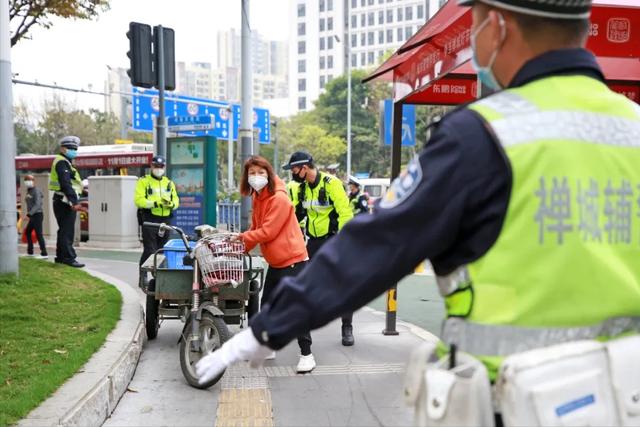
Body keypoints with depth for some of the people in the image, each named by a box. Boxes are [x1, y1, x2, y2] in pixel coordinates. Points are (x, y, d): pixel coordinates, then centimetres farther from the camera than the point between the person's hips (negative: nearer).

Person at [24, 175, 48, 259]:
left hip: (37, 215, -9)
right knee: (28, 232, 15)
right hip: (32, 216, 9)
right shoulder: (29, 191, 13)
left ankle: (44, 254, -10)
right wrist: (29, 214, 7)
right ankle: (30, 252, 25)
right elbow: (30, 204, 15)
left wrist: (29, 214, -27)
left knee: (38, 234, -11)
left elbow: (37, 204, -21)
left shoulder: (36, 191, -13)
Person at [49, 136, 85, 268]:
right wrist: (75, 202, -30)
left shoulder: (66, 163, 21)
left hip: (64, 202, 11)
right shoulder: (61, 162, -12)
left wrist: (74, 201, 18)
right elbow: (66, 184, -23)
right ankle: (69, 258, -14)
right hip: (64, 202, -11)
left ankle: (60, 256, 25)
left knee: (64, 230, 17)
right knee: (67, 231, -12)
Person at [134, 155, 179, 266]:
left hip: (165, 220, 5)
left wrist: (171, 204, -13)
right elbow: (139, 200, -10)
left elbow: (176, 200, 11)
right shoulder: (144, 181, 1)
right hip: (149, 220, -5)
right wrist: (155, 203, -21)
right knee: (150, 250, -8)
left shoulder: (169, 183, 17)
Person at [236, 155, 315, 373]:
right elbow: (256, 228, 12)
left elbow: (268, 231, -21)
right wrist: (242, 246, -1)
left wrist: (242, 238, -12)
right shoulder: (257, 197, 9)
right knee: (266, 304, 17)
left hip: (292, 259, -9)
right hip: (275, 261, 9)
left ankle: (306, 354, 2)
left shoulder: (279, 198, -19)